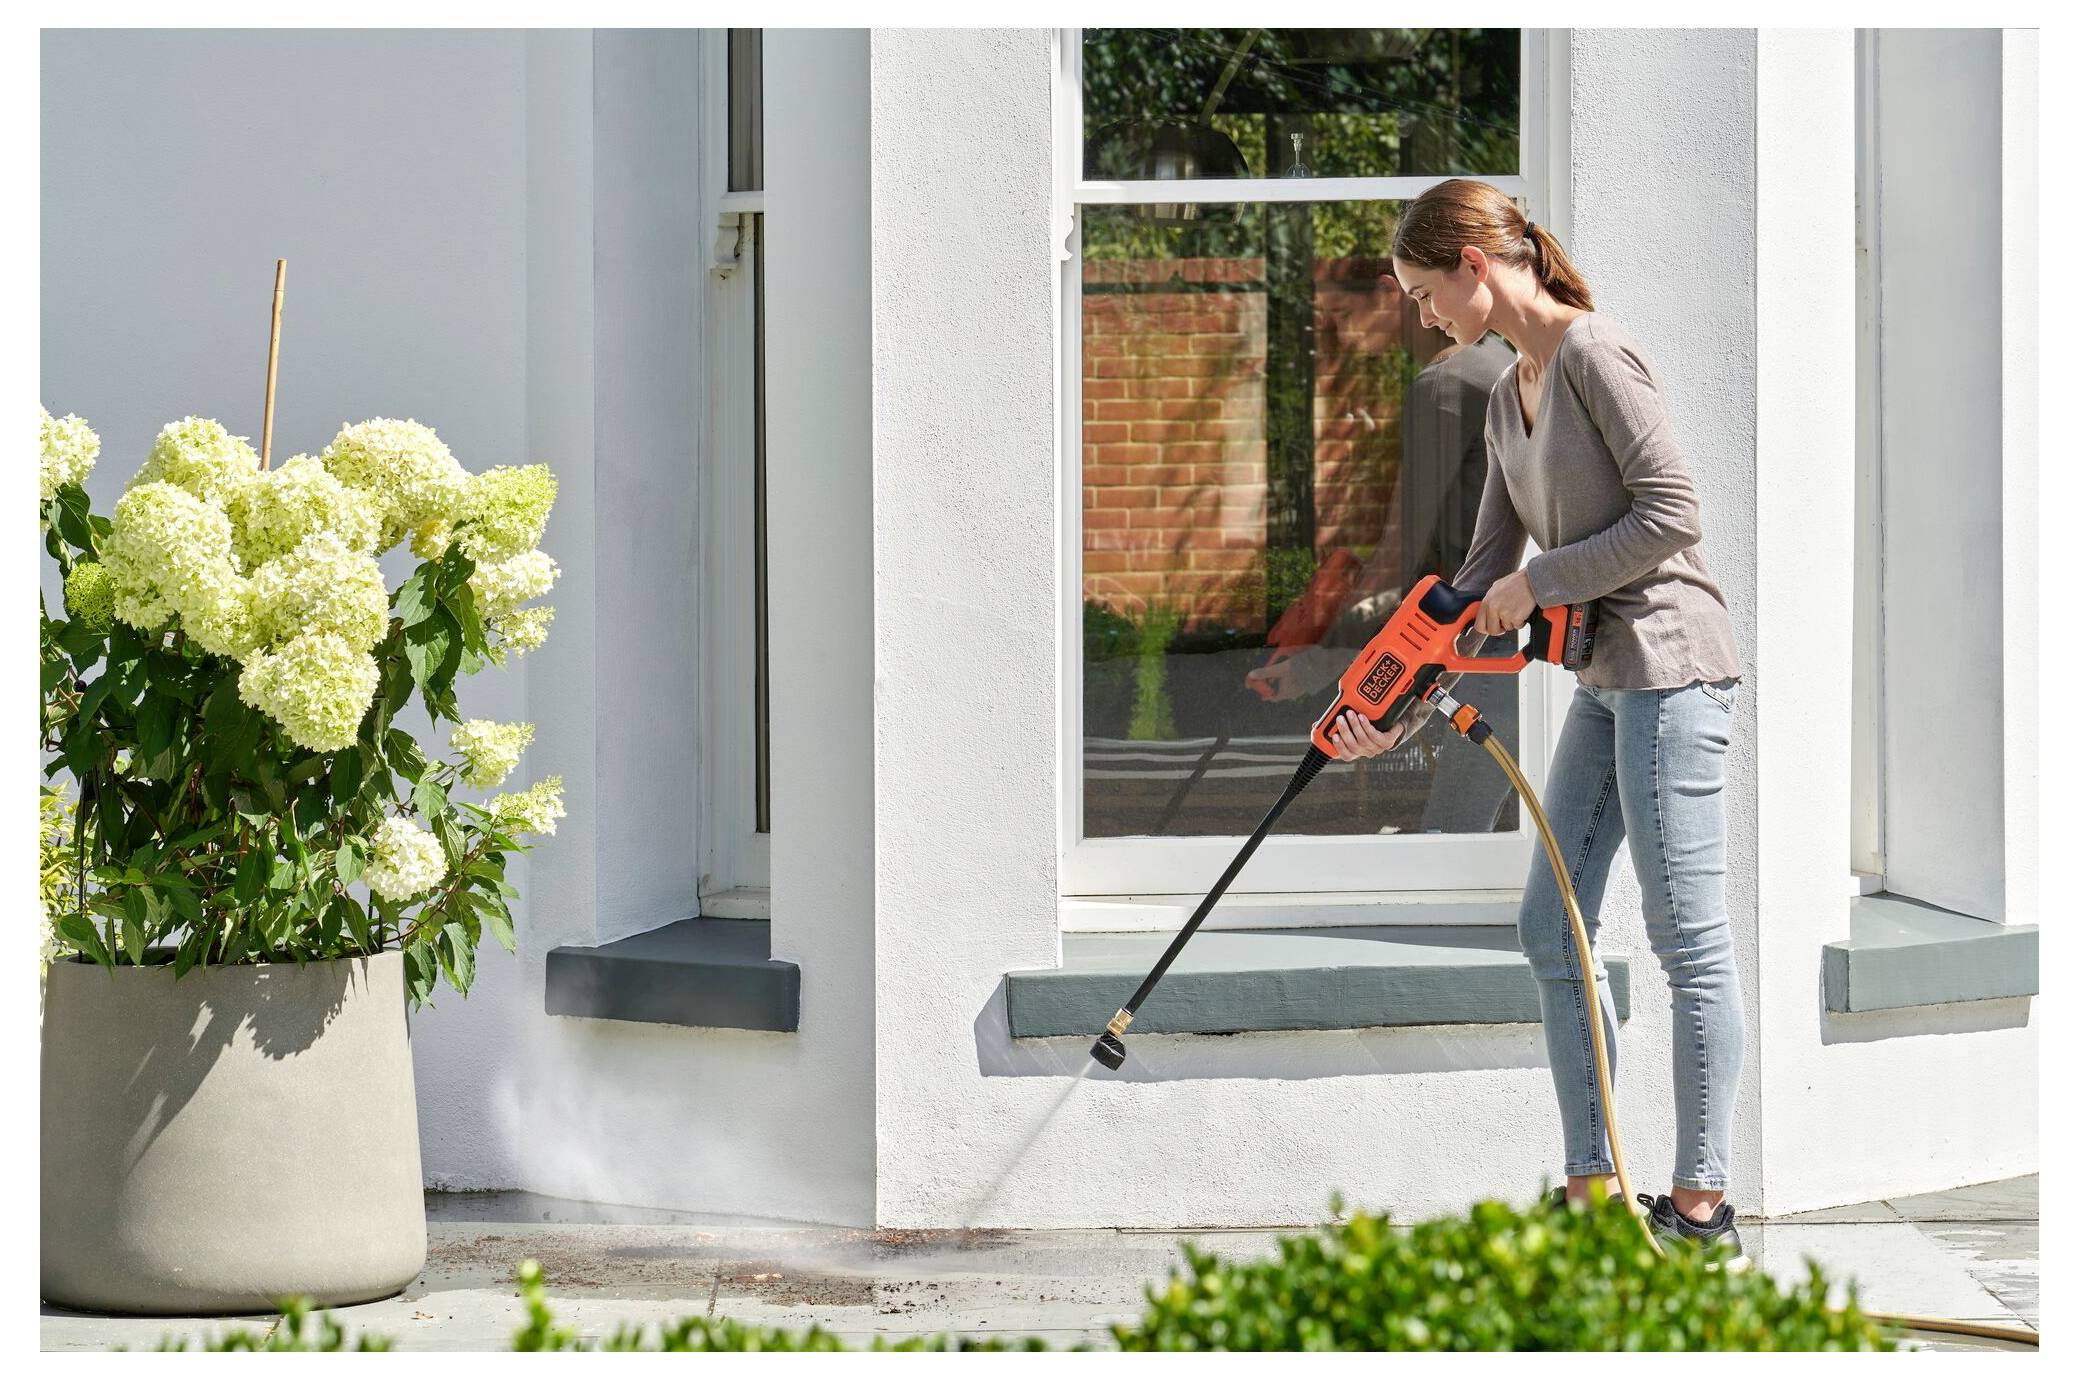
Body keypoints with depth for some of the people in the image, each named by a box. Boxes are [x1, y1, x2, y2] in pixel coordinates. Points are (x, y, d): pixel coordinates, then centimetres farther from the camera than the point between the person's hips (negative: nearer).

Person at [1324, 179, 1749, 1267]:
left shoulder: (1595, 354, -12)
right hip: (1604, 680, 10)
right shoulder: (1509, 398, 15)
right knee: (1550, 931, 10)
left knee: (1688, 941, -6)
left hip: (1669, 666, -10)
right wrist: (1399, 715, 12)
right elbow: (1483, 574, 17)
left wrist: (1538, 583, -11)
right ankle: (1593, 1189, 15)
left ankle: (1702, 1210, -3)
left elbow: (1673, 515, -17)